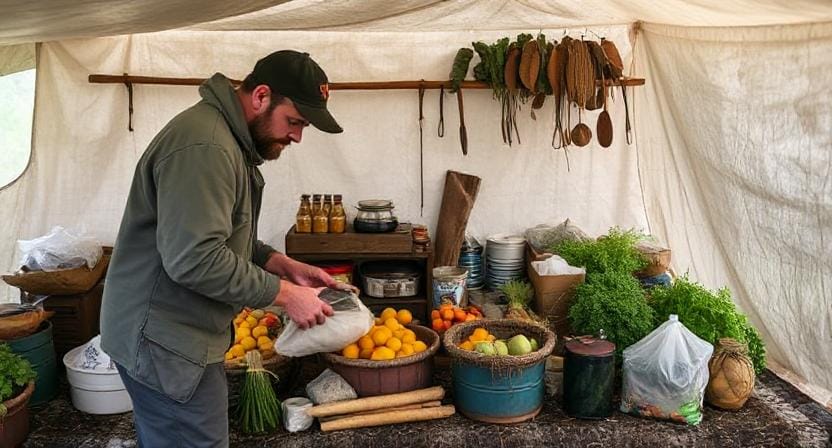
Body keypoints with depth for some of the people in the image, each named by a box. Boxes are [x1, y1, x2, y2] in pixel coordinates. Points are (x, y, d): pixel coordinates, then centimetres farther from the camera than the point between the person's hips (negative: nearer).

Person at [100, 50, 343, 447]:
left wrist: (283, 265, 5)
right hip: (166, 341, -10)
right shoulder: (204, 147, -23)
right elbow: (194, 259, -29)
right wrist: (285, 294, -20)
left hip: (178, 333, 10)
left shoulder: (231, 139, 12)